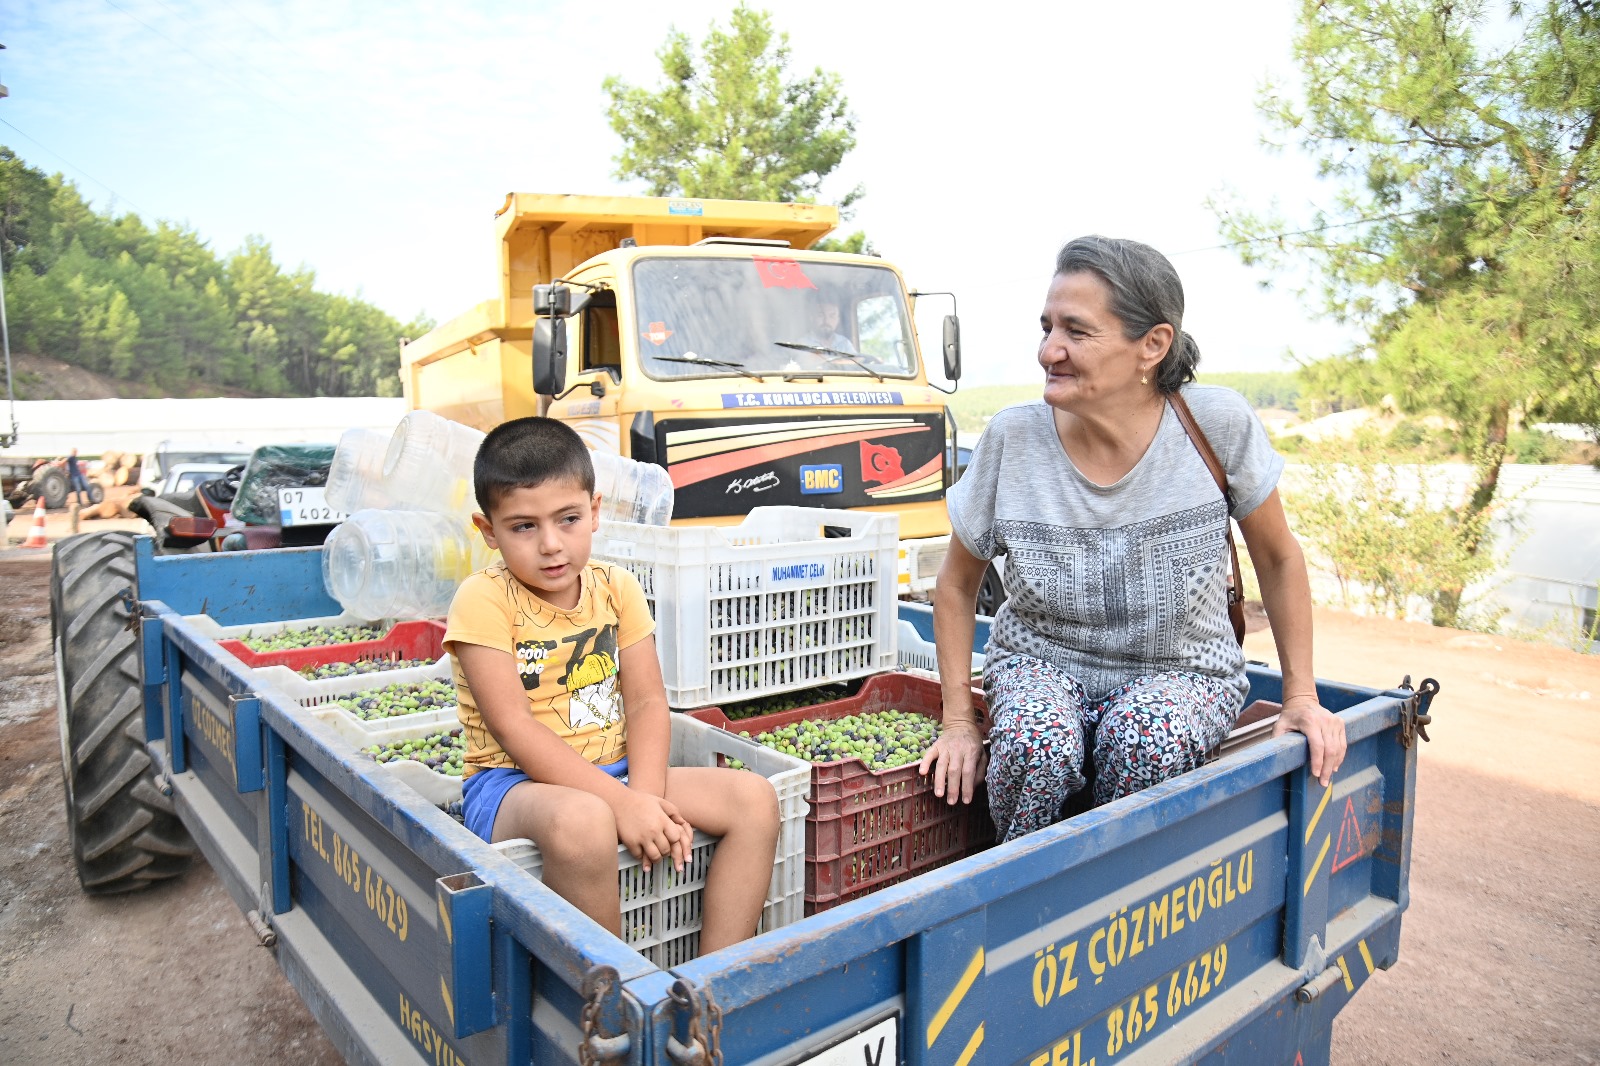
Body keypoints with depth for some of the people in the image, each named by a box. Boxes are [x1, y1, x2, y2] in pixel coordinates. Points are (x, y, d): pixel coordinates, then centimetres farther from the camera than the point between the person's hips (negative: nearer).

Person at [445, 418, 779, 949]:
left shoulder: (616, 588, 4)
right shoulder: (484, 600, -11)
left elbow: (647, 702, 0)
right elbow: (514, 728, -18)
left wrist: (646, 796, -18)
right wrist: (621, 804, -25)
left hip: (615, 772, 6)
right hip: (513, 783, -5)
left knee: (755, 798, -11)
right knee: (581, 823, -39)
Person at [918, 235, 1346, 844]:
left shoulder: (1218, 424, -15)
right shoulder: (1013, 439, -14)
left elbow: (1279, 561, 2)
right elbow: (957, 585, 0)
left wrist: (1301, 697, 0)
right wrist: (958, 722, -4)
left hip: (1184, 670, 0)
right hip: (1043, 662, 1)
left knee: (1145, 737, -34)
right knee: (1036, 742, -33)